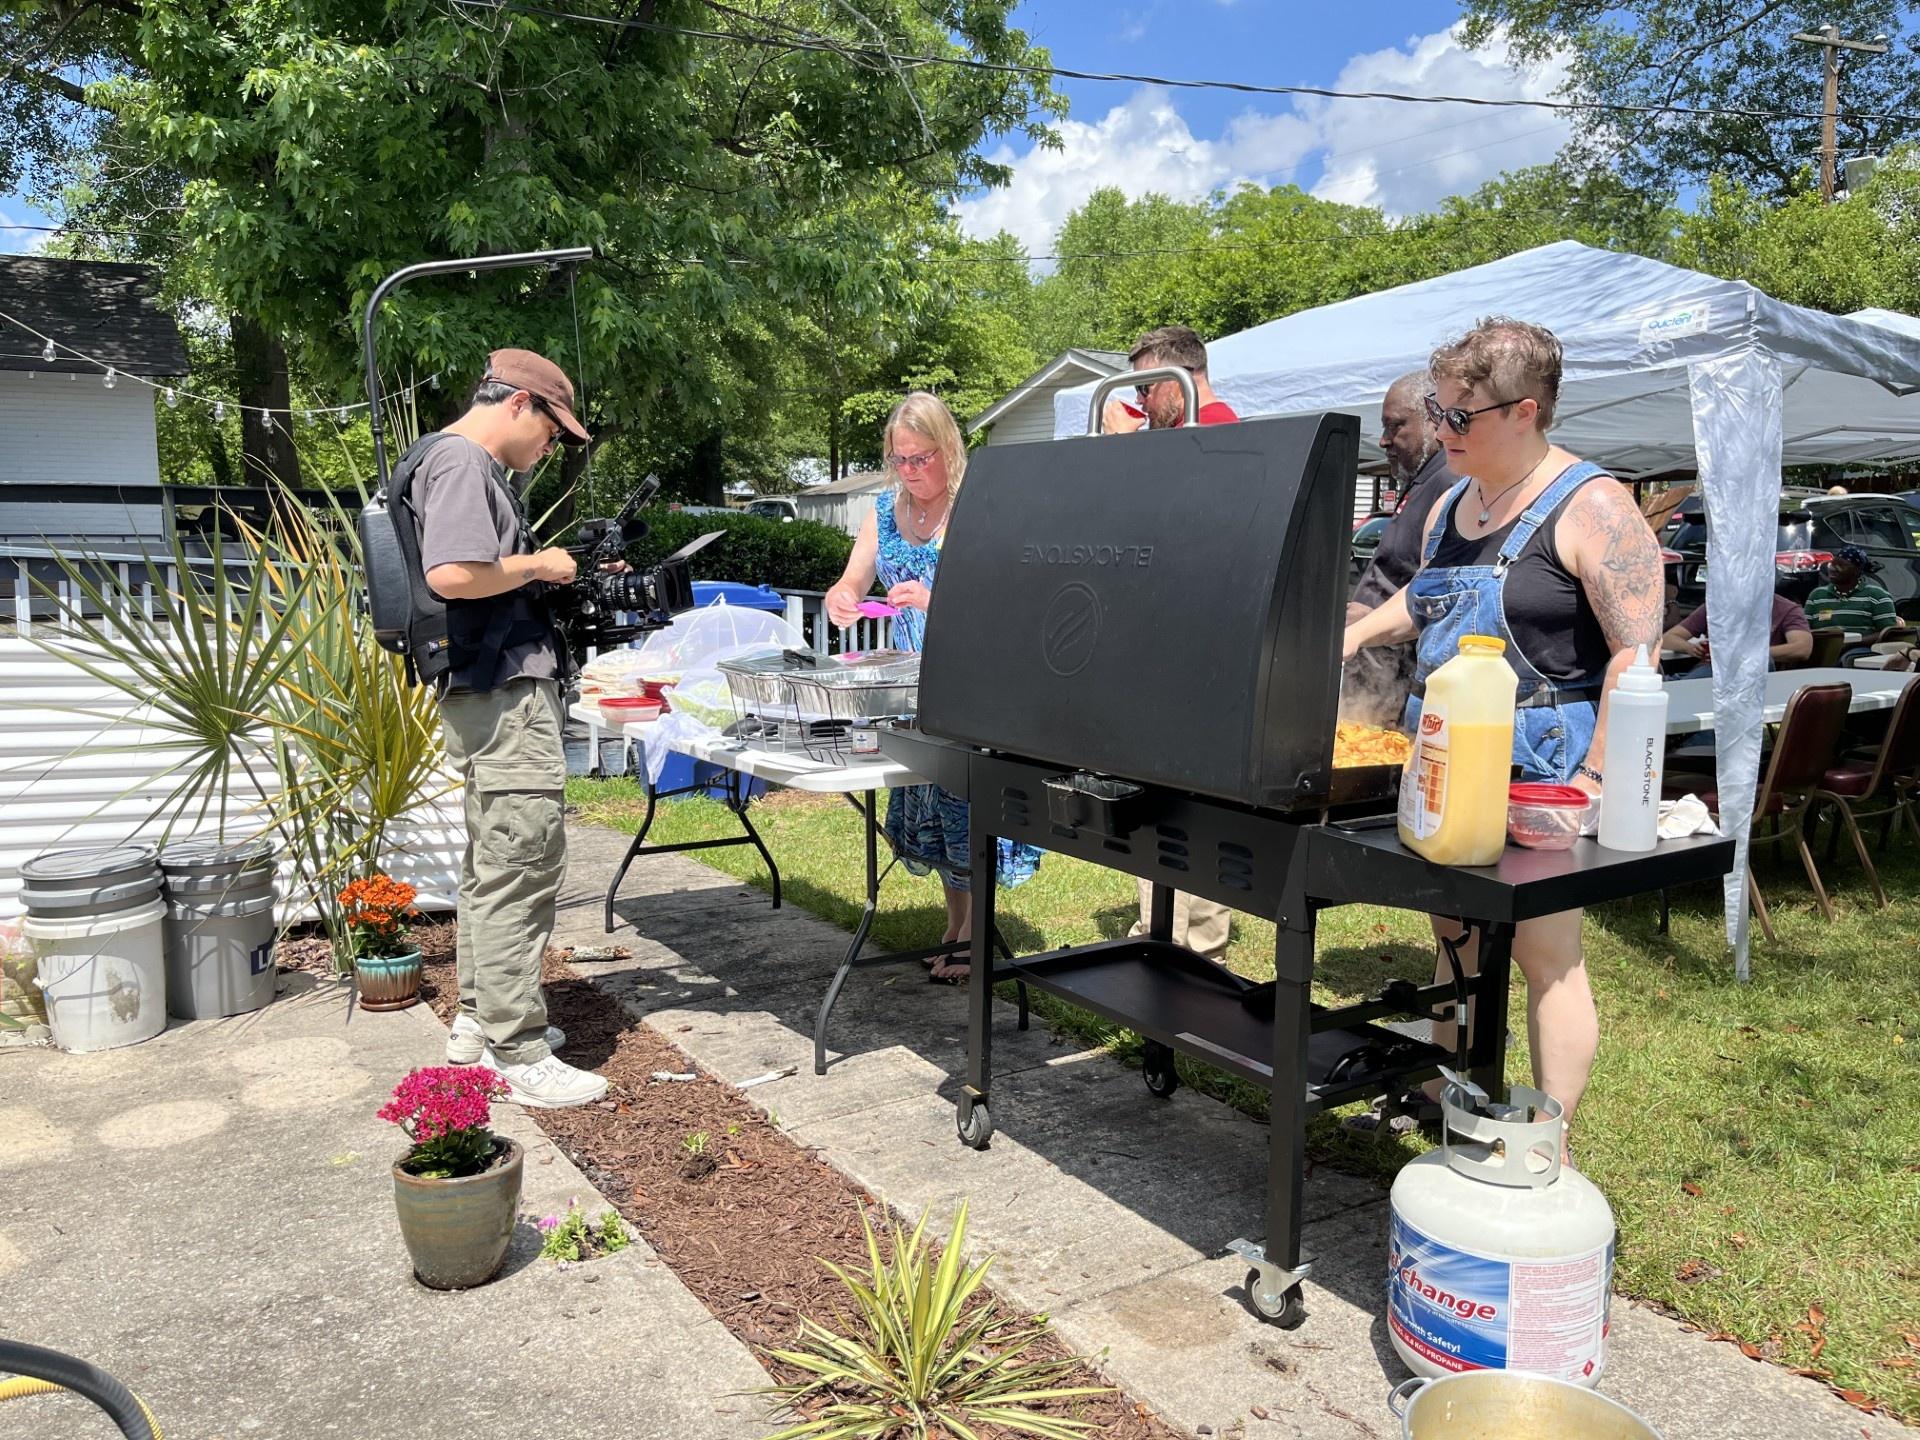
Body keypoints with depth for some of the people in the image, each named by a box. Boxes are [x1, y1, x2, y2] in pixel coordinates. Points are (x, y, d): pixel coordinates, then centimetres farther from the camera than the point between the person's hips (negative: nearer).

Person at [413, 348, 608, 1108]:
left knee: (492, 862, 18)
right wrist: (538, 564, -14)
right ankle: (519, 1055, -1)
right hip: (506, 697, -11)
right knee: (521, 868, -7)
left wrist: (565, 574, 13)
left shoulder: (476, 465, 19)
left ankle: (480, 1017, 30)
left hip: (495, 694, 11)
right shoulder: (461, 460, -13)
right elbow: (452, 573, -28)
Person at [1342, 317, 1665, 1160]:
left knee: (1545, 949, -1)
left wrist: (1595, 778, -21)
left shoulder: (1591, 508, -12)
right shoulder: (1451, 504, 12)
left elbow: (1637, 653, -16)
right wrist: (1361, 632, 9)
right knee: (1455, 934, 17)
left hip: (1537, 765, -7)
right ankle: (1440, 1096, 32)